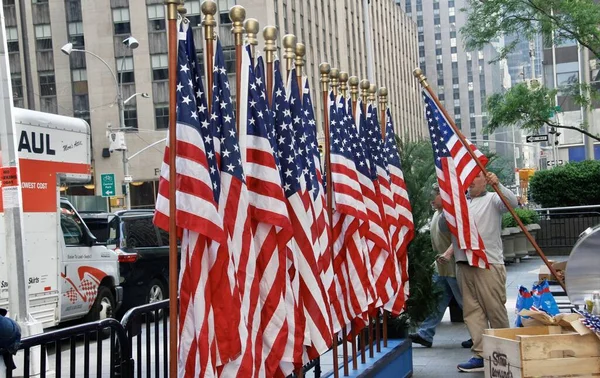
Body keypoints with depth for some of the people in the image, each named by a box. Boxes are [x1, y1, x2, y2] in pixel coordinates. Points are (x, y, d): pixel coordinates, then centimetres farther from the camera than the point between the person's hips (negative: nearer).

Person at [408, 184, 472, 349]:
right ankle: (425, 335, 10)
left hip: (453, 266, -9)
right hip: (441, 267, 9)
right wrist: (437, 258, 23)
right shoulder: (437, 214, 14)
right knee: (436, 302, 9)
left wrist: (448, 253, -39)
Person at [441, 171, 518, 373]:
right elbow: (443, 228, 18)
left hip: (489, 263, -5)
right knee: (472, 311, 2)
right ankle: (481, 354, 3)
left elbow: (512, 202, -13)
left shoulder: (492, 199, 5)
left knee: (495, 309, -1)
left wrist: (497, 185, -28)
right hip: (464, 264, 5)